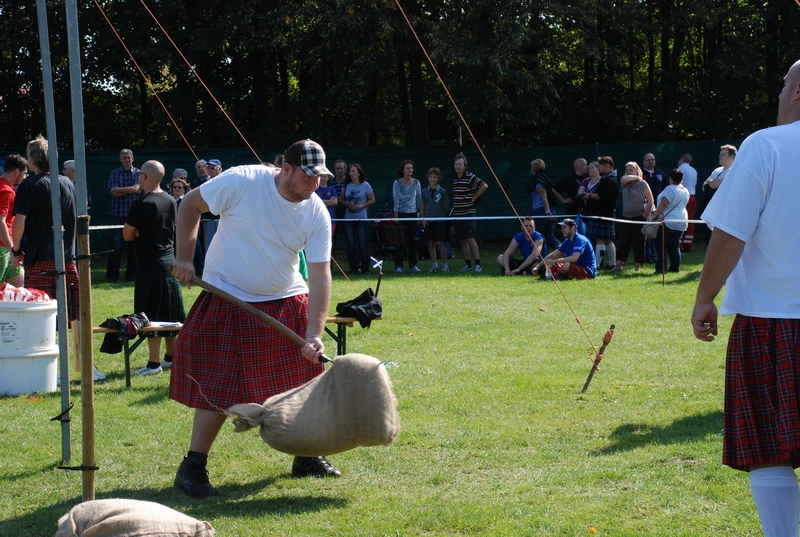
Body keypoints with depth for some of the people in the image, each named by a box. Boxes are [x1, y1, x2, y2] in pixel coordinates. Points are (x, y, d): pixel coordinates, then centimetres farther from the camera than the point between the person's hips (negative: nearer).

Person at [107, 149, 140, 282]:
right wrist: (131, 189, -8)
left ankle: (131, 274, 11)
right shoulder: (115, 173, 6)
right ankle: (112, 275, 1)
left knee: (134, 245, 3)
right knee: (116, 245, -2)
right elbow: (114, 191, -6)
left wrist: (120, 190, -8)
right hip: (118, 214, -1)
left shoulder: (138, 173, 7)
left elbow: (138, 189, -7)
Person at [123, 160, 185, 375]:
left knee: (151, 314, -3)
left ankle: (154, 363, -2)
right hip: (170, 259, 8)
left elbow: (127, 235, -10)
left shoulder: (141, 205, -16)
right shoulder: (171, 201, 7)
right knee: (170, 313, 14)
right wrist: (147, 233, 7)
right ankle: (171, 357, 22)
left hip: (150, 264, -8)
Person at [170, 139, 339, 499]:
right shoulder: (241, 182, -20)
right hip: (229, 303, -4)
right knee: (219, 390, -7)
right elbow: (190, 205, -5)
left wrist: (314, 333, -20)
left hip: (288, 302, 5)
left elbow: (320, 275, -12)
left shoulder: (317, 213, -10)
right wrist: (184, 257, -8)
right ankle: (192, 467, 4)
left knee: (303, 380, 6)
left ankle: (306, 456, 25)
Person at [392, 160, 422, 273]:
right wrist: (396, 216, -10)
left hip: (413, 214, 3)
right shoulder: (397, 183, -2)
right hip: (401, 214, -3)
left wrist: (421, 214, 5)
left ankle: (413, 265, 11)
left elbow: (419, 199, 9)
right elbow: (396, 199, -5)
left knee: (413, 240, 4)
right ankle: (398, 266, 0)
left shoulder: (416, 183, 6)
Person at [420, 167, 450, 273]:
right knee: (430, 243, 4)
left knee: (440, 243, -6)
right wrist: (422, 219, 3)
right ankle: (434, 265, 10)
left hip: (440, 221, -3)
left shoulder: (442, 191, -1)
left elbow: (446, 207, 5)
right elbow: (422, 207, 10)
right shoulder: (424, 192, 8)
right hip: (428, 221, 3)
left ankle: (445, 265, 2)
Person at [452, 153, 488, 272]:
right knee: (462, 240, 7)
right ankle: (468, 265, 12)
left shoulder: (470, 177, -8)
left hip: (468, 213, -7)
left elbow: (484, 186, -17)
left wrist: (474, 198, -11)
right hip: (457, 215, 7)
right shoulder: (454, 180, 14)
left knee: (470, 239, -10)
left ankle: (477, 264, -6)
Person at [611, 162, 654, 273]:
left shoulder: (642, 184, -4)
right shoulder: (626, 183, 10)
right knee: (623, 242, 3)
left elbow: (650, 201, -6)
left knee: (638, 242, -1)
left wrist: (645, 215, -13)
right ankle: (618, 265, 2)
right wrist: (636, 177, -5)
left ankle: (638, 267, 6)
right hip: (626, 217, 5)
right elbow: (624, 179, -16)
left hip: (639, 217, -5)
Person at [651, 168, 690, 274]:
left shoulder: (670, 189, -14)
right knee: (675, 246, 13)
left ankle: (661, 268, -7)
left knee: (661, 246, -2)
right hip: (681, 223, 8)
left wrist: (655, 215, -15)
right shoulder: (686, 191, 11)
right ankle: (675, 268, 11)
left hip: (667, 222, -8)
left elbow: (664, 203, -22)